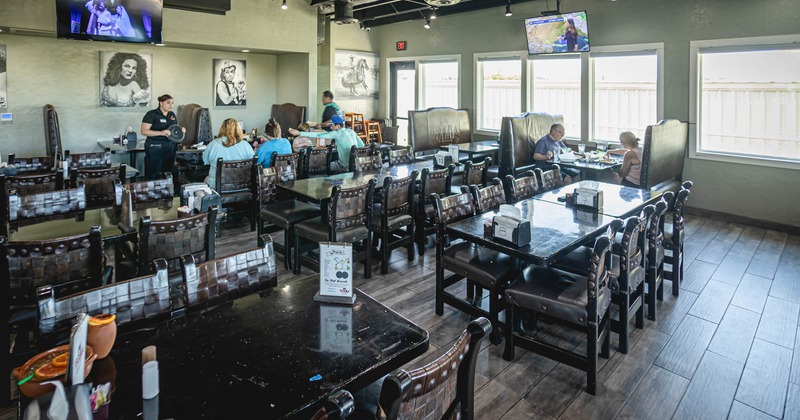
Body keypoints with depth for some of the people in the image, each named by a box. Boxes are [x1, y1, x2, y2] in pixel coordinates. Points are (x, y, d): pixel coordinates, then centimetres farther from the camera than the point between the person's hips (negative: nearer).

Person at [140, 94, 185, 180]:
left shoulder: (172, 115, 12)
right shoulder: (151, 114, -6)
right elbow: (143, 131, -12)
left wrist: (181, 130, 0)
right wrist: (161, 133, -25)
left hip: (169, 147, 6)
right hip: (155, 147, -6)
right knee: (152, 175, -4)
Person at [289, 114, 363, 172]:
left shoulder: (337, 133, -11)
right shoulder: (351, 132, 8)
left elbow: (319, 135, -11)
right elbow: (362, 145, 12)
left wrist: (299, 133, -8)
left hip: (346, 167, -8)